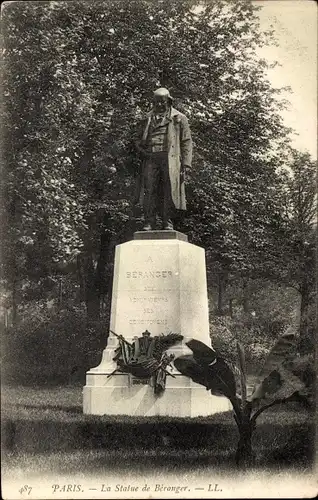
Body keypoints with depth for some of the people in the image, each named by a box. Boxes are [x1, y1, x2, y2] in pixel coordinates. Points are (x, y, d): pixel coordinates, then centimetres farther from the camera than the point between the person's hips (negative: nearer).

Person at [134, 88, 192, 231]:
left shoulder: (179, 118, 11)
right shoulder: (148, 119, 22)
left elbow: (186, 143, 6)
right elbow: (139, 140, 26)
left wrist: (185, 164, -4)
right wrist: (141, 150, 3)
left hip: (170, 158, -2)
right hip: (151, 158, 2)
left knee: (169, 191, -7)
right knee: (149, 190, -7)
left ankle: (168, 222, -2)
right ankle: (149, 222, -6)